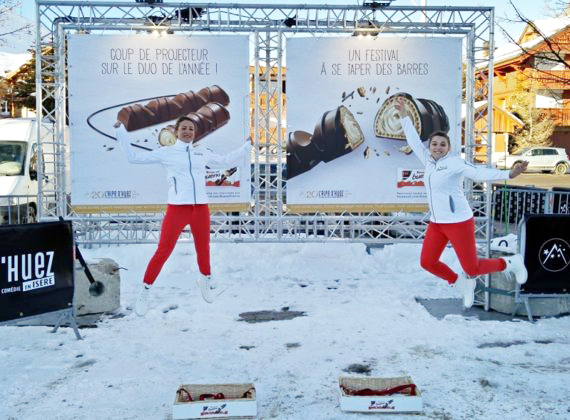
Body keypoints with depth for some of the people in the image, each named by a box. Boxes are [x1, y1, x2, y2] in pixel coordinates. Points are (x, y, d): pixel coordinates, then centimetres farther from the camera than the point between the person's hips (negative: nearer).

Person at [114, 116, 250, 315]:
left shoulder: (202, 152, 14)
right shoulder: (166, 152, 4)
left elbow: (225, 161, 29)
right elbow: (133, 157, 7)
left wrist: (248, 145, 32)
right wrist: (121, 131, 4)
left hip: (201, 208, 4)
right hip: (177, 208, -3)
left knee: (203, 249, 11)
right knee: (163, 251, -8)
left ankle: (205, 279, 42)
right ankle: (144, 292, 10)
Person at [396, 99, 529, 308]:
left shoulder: (454, 162, -12)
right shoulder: (429, 161, 7)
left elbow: (480, 173, -24)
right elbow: (414, 141, 17)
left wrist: (508, 174, -38)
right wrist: (404, 116, 19)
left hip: (459, 222, -7)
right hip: (436, 223, 7)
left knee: (472, 269, -2)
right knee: (427, 262, 6)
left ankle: (511, 263, 25)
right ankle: (462, 283, 28)